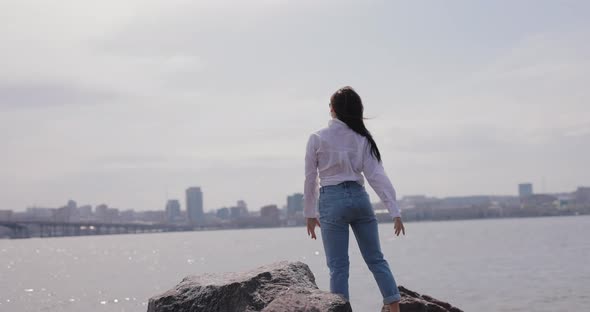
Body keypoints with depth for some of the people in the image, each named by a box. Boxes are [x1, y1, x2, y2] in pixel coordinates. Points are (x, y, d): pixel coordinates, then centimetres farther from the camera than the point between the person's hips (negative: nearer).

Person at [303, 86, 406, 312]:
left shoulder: (317, 139, -3)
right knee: (376, 259, 11)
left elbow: (310, 179, 1)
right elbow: (377, 176, -2)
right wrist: (395, 211, -3)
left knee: (338, 265, 1)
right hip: (359, 197, 3)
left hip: (332, 200, -3)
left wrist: (310, 213, 10)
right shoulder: (362, 138, 3)